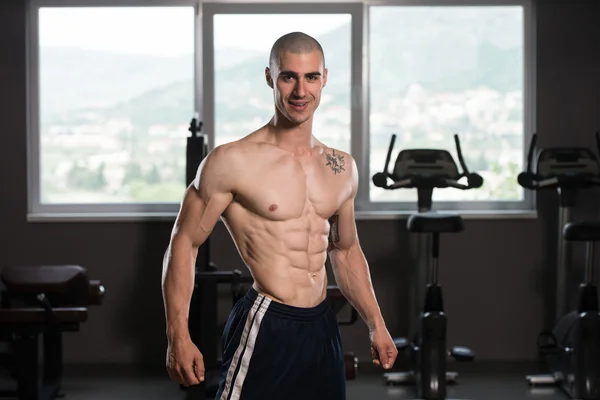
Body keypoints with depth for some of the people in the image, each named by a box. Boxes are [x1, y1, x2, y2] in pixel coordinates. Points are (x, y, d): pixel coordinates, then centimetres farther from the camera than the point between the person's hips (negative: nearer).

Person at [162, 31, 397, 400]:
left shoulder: (342, 168, 10)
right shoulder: (233, 161, -9)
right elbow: (184, 245, -6)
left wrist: (376, 325, 19)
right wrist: (178, 337, -13)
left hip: (323, 327, 6)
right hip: (266, 328, -6)